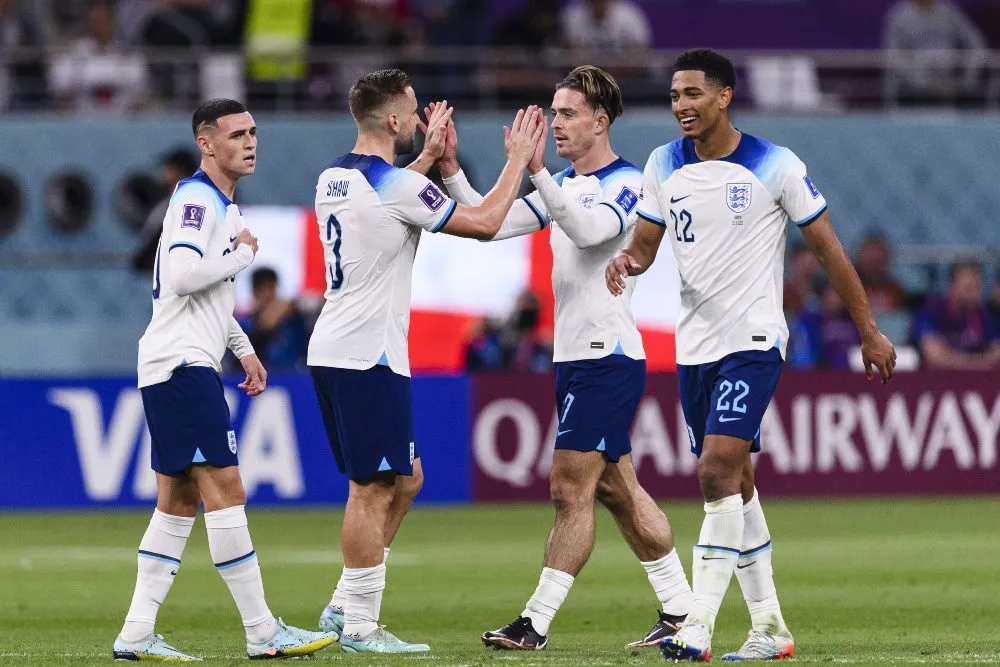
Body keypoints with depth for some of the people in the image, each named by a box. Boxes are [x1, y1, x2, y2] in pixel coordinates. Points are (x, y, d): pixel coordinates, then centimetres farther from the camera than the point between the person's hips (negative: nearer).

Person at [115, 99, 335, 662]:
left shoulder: (223, 206, 20)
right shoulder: (195, 199, -12)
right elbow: (183, 276, -26)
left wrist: (245, 349, 26)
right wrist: (244, 253, -12)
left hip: (188, 366, 11)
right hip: (181, 362, -11)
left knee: (180, 500, 8)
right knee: (224, 487, -11)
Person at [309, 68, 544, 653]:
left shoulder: (333, 179, 11)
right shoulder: (398, 186, -15)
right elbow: (484, 224, -8)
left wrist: (430, 156, 36)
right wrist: (518, 161, 4)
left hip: (331, 351, 9)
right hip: (368, 357, -9)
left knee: (405, 479, 16)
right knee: (372, 490, -4)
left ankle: (345, 605, 16)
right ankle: (360, 627, -1)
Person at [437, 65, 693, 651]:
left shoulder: (627, 183, -10)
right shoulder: (564, 185, 15)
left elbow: (587, 230, -30)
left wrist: (535, 170, -38)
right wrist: (451, 169, -2)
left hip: (607, 357, -9)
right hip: (575, 359, 9)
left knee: (571, 489, -9)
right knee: (619, 491, 11)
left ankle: (536, 624, -10)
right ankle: (680, 610, 17)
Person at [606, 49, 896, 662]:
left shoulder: (776, 167, -8)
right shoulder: (664, 166, 5)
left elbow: (828, 248, -1)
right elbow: (646, 243, 12)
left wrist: (869, 330, 2)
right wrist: (627, 261, -13)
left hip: (753, 341, -6)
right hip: (694, 346, 6)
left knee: (718, 471, -19)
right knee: (736, 484, 10)